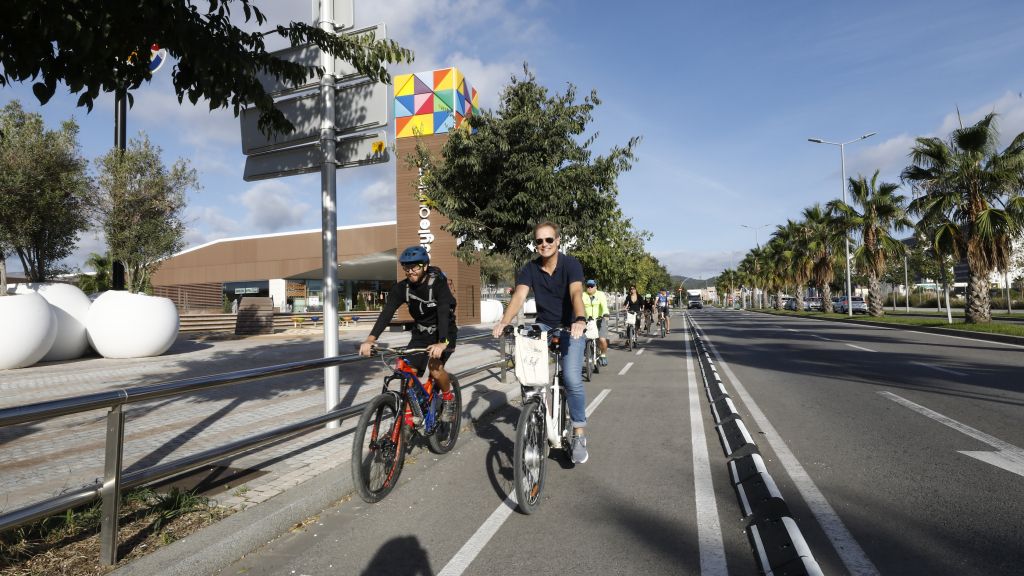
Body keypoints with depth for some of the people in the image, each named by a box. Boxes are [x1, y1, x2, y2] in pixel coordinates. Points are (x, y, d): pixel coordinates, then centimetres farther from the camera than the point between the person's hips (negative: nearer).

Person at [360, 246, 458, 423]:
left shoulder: (438, 283, -23)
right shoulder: (401, 288, -11)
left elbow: (444, 313, -36)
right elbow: (386, 313, -23)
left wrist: (442, 343, -52)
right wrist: (370, 340, -38)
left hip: (444, 332, -4)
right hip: (420, 333, 4)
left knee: (435, 368, -27)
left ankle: (448, 397, 2)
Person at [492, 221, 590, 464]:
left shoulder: (571, 264, -14)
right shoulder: (529, 269, -6)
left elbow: (576, 293, -31)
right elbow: (519, 296, -20)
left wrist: (580, 320, -50)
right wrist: (504, 322, -39)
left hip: (570, 327, -3)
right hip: (543, 326, 3)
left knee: (572, 378, -18)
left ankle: (579, 435, -1)